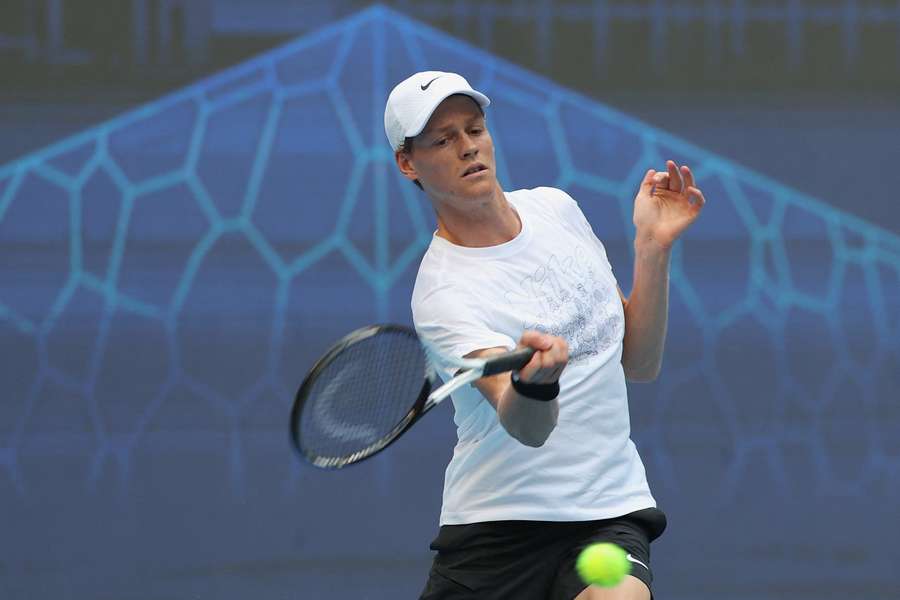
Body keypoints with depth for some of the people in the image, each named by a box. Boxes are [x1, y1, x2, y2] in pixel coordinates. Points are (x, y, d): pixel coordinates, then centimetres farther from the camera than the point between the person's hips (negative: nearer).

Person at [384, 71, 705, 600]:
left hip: (609, 513, 3)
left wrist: (654, 247, 1)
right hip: (497, 521, -3)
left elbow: (640, 362, 13)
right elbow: (527, 428, -28)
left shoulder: (556, 208, 8)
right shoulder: (443, 293, -13)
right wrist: (535, 379, -50)